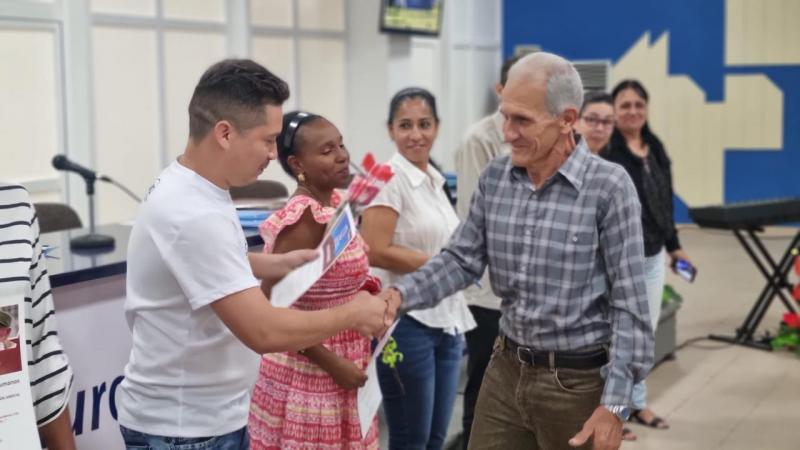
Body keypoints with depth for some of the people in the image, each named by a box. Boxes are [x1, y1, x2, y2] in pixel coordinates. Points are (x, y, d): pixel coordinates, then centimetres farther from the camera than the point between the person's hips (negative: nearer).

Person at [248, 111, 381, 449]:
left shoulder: (334, 203, 3)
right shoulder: (305, 219, -22)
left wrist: (365, 288, 2)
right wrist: (333, 364, -21)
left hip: (342, 362, 8)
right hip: (310, 376, -8)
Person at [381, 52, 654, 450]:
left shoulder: (608, 186, -14)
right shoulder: (495, 177, 0)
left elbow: (628, 303, -13)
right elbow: (462, 259, 6)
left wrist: (614, 403, -16)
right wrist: (401, 294, -12)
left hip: (578, 382, -4)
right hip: (506, 371, 4)